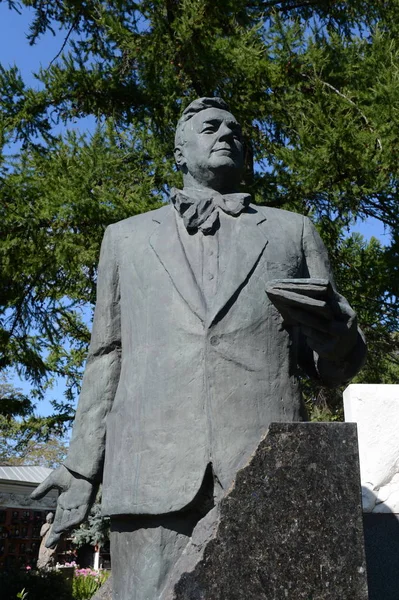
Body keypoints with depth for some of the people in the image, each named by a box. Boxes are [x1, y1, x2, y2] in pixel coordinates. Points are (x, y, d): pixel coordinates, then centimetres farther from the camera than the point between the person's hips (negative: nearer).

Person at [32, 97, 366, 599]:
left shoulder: (292, 232, 19)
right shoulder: (126, 238, 21)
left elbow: (338, 369, 18)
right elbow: (107, 357, 19)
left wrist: (333, 326, -5)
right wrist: (82, 468, 12)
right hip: (153, 475, 0)